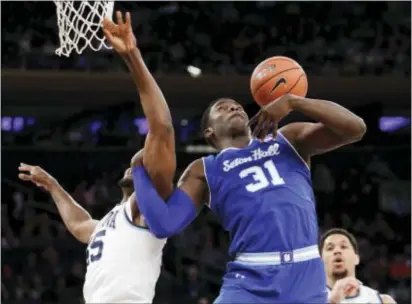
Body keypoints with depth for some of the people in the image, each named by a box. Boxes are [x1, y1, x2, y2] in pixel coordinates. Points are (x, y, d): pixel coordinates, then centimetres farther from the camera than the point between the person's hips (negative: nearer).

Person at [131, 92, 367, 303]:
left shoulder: (290, 140, 19)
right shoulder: (204, 171, 15)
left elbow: (355, 128, 7)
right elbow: (164, 224, 3)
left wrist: (292, 101, -1)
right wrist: (141, 166, 5)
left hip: (306, 278, 1)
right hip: (250, 282, -1)